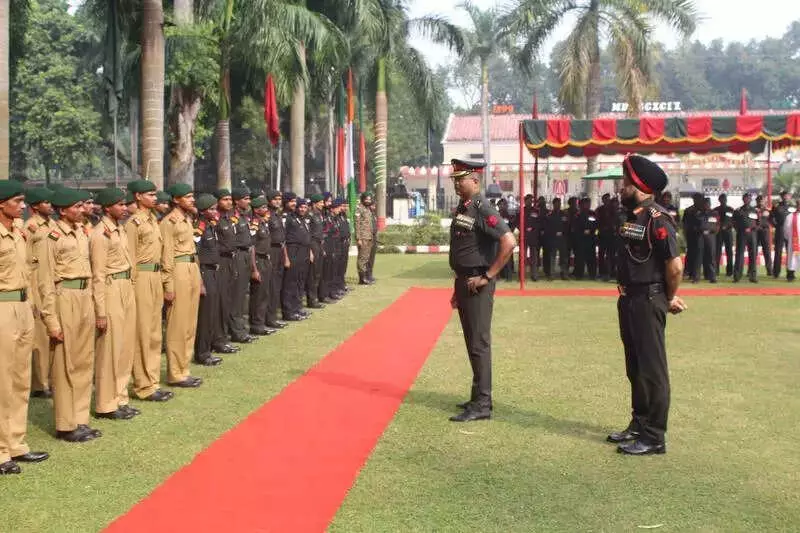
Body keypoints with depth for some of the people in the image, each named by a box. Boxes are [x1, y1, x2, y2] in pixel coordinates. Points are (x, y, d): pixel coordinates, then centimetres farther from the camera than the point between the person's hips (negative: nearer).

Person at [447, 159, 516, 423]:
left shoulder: (483, 210, -15)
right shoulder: (461, 209, 13)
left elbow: (509, 243, -25)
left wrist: (488, 276, -20)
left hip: (478, 286, -9)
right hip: (464, 283, 9)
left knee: (479, 344, -5)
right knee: (472, 343, 15)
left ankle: (481, 405, 0)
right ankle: (480, 397, 25)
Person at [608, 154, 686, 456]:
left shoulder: (657, 220, -17)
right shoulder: (631, 217, 11)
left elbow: (675, 266, -20)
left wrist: (670, 298, -7)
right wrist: (626, 295, 12)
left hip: (648, 302, -10)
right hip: (629, 300, 10)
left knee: (651, 369, -2)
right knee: (635, 367, 17)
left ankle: (654, 437, 6)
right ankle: (639, 424, 30)